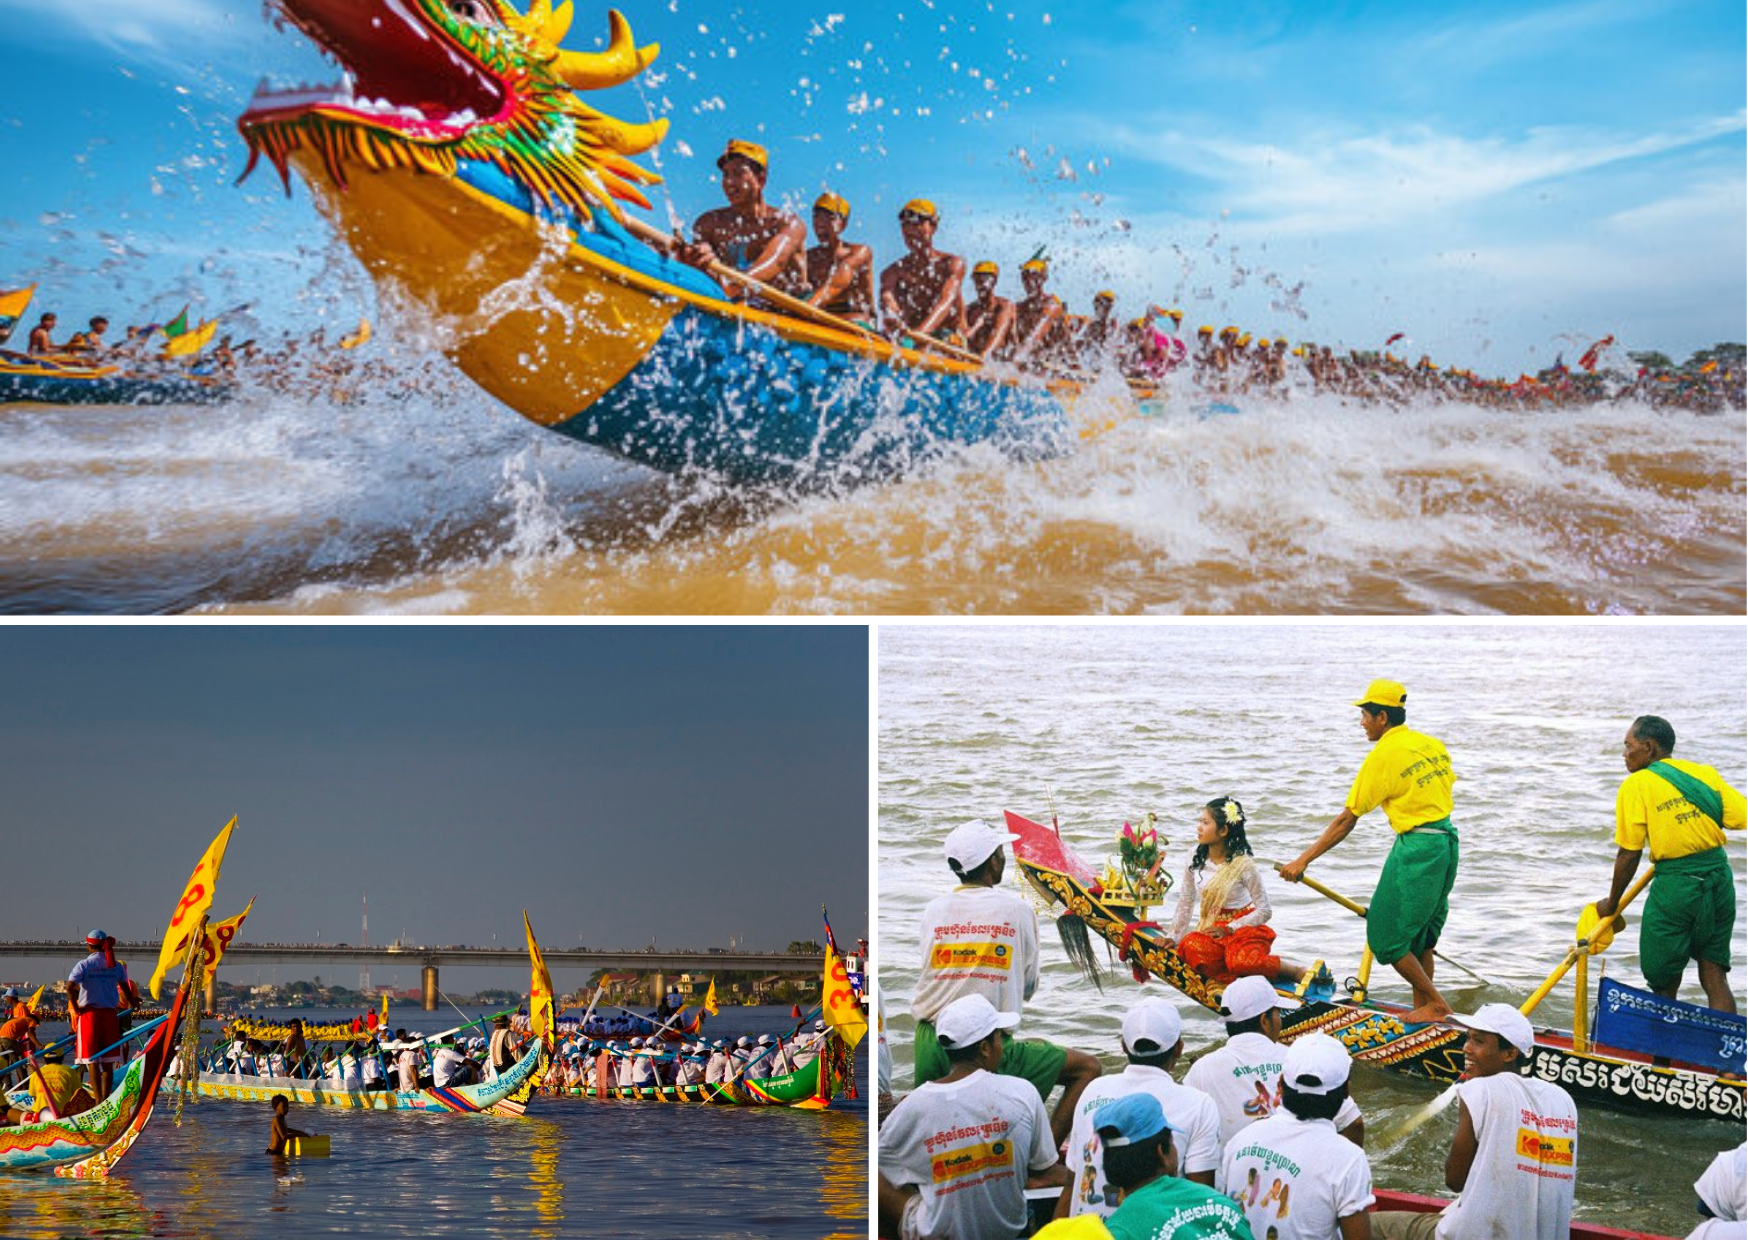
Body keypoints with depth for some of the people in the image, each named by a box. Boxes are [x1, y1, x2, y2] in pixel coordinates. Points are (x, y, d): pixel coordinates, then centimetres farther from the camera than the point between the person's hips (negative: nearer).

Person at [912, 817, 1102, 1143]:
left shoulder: (934, 910, 5)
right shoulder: (1017, 909, -3)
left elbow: (931, 970, 8)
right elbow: (1029, 985, 5)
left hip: (929, 1046, 5)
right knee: (1087, 1067, 5)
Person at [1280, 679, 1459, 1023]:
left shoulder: (1383, 756, -12)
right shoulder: (1433, 745, 8)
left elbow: (1346, 821, -11)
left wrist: (1303, 860, -7)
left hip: (1416, 848, -8)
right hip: (1447, 841, 8)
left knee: (1386, 937, 2)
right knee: (1419, 935, 18)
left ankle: (1436, 1003, 5)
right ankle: (1423, 1006, 22)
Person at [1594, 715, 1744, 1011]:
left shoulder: (1636, 785, -5)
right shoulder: (1706, 773, 8)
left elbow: (1629, 855, -6)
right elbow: (1740, 817, 0)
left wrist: (1612, 903, 6)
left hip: (1675, 886, -5)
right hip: (1720, 877, 5)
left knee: (1663, 986, 7)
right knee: (1715, 978, 9)